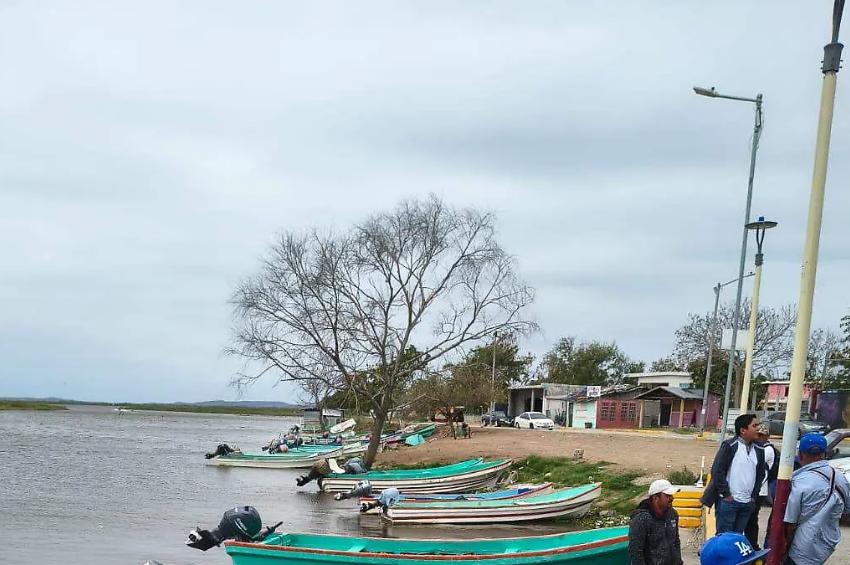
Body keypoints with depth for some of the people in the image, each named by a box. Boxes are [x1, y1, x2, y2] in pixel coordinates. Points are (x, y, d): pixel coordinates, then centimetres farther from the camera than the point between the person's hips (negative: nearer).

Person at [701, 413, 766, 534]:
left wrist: (754, 495, 10)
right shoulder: (729, 446, -8)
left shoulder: (758, 450, 9)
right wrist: (726, 494, -11)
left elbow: (760, 474, 18)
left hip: (747, 503, 5)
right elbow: (717, 471, -10)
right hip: (728, 501, -5)